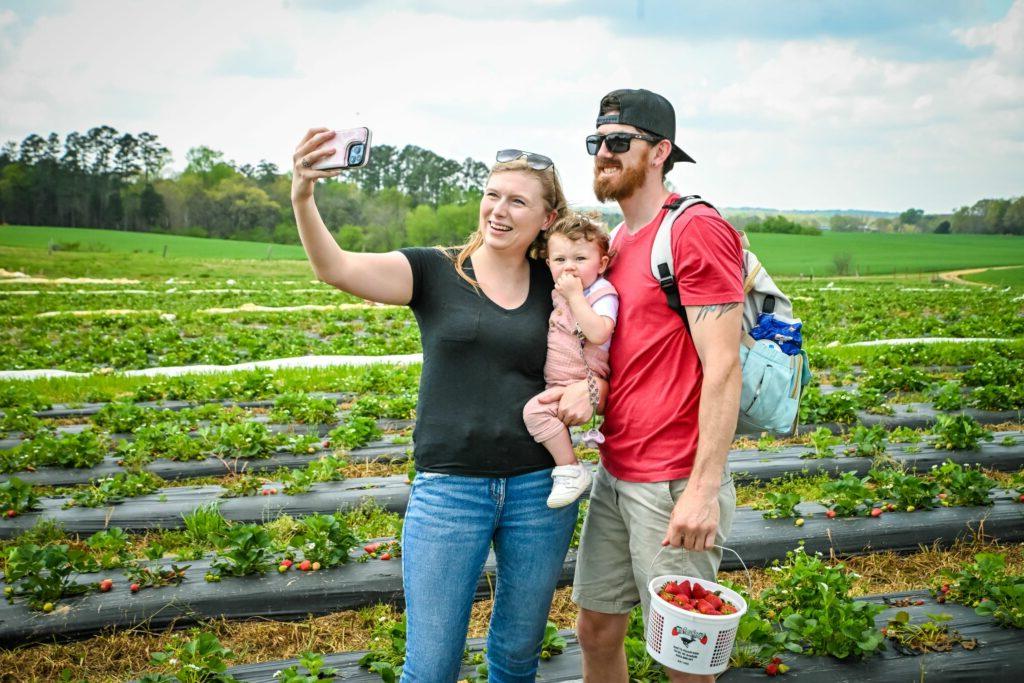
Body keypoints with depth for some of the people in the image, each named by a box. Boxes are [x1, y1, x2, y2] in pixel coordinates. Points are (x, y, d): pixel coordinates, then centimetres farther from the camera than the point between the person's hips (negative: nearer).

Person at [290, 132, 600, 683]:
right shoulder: (435, 272, -2)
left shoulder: (555, 287, 5)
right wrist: (302, 198, -32)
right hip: (448, 488, -2)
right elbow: (338, 269, -16)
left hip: (540, 488, 3)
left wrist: (586, 388, -9)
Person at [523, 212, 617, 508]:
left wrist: (575, 296, -25)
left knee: (536, 409, -27)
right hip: (557, 384, 10)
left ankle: (570, 470, -13)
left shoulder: (603, 294, -12)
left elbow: (598, 333, -30)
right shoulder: (558, 293, 12)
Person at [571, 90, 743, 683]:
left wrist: (705, 490, -22)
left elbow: (722, 368, -19)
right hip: (615, 474, 8)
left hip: (673, 486, -8)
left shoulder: (696, 229, -13)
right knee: (596, 628, 18)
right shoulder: (618, 243, 13)